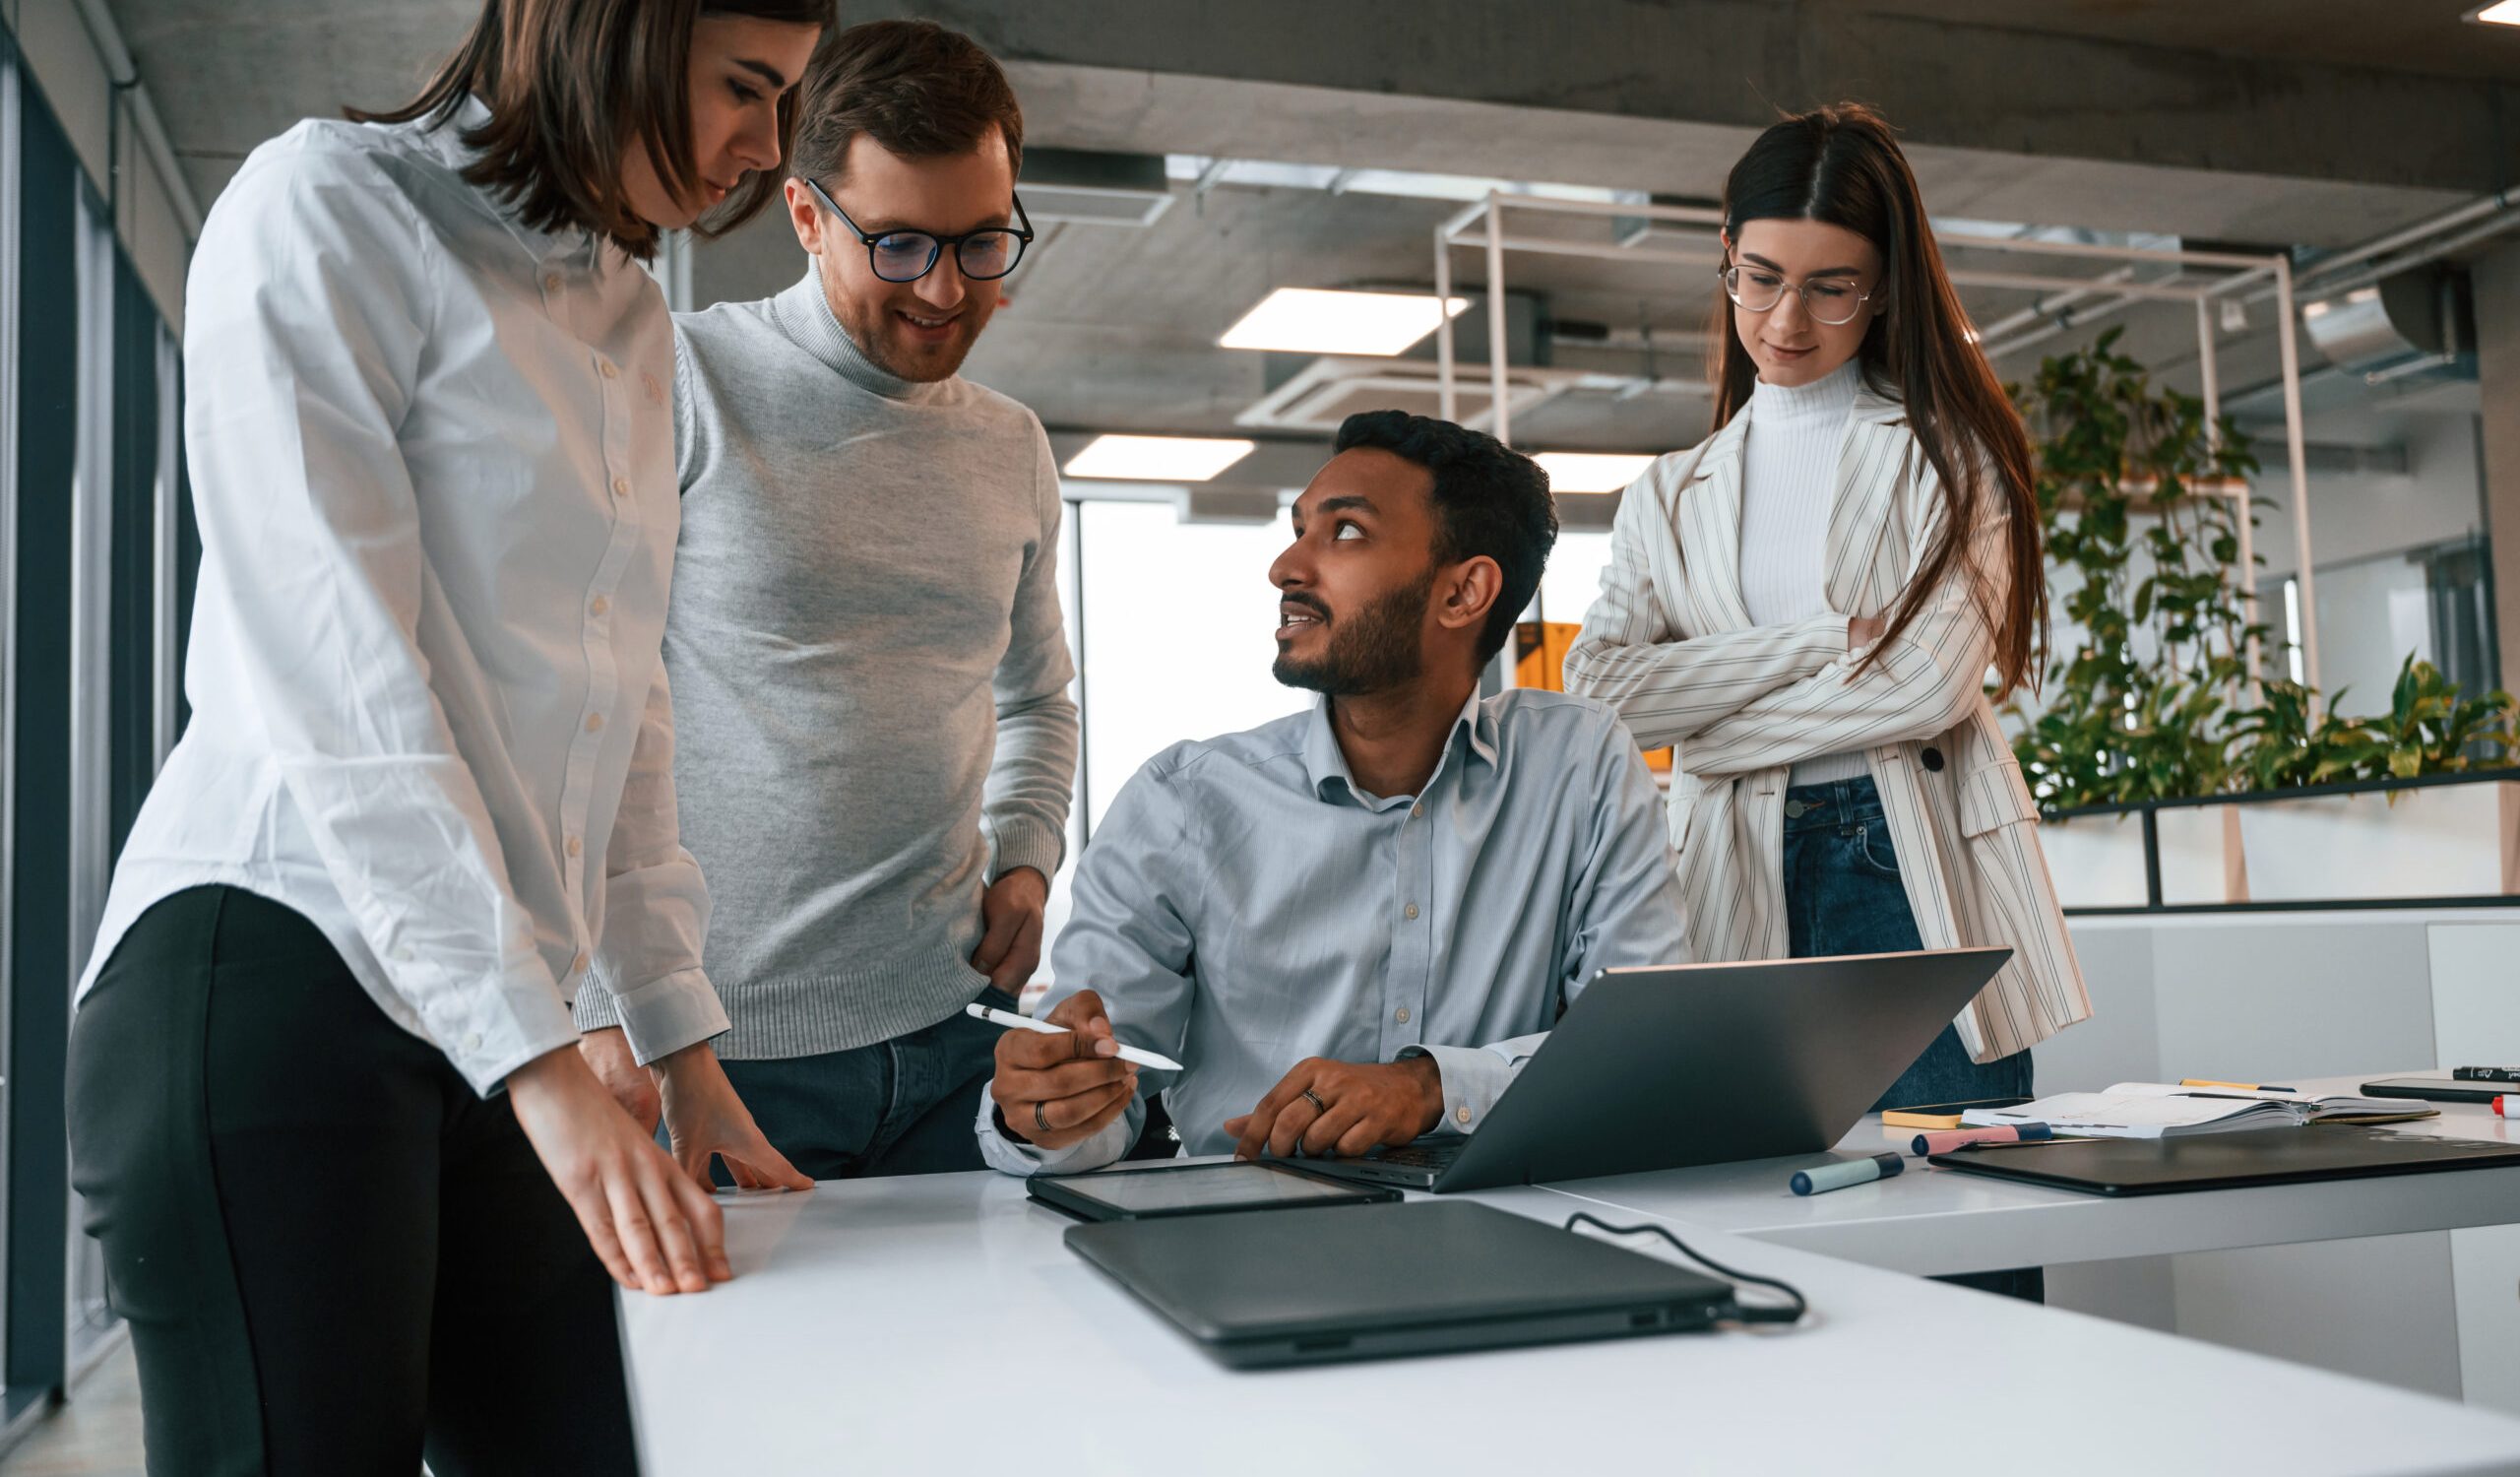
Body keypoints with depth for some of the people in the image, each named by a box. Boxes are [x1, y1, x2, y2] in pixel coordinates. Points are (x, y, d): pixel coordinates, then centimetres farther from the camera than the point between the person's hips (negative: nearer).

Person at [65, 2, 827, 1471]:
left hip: (492, 1017, 7)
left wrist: (681, 1034, 11)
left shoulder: (635, 326, 17)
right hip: (274, 966, -6)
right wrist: (544, 1060, -20)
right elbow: (336, 677, -15)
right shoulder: (328, 204, -4)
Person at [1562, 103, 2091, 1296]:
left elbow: (1932, 683, -6)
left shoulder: (1950, 456, 9)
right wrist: (1825, 641, -7)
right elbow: (1598, 688, 1)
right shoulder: (1673, 496, 17)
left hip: (1915, 881, -2)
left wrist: (1705, 726, 0)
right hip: (1743, 895, 2)